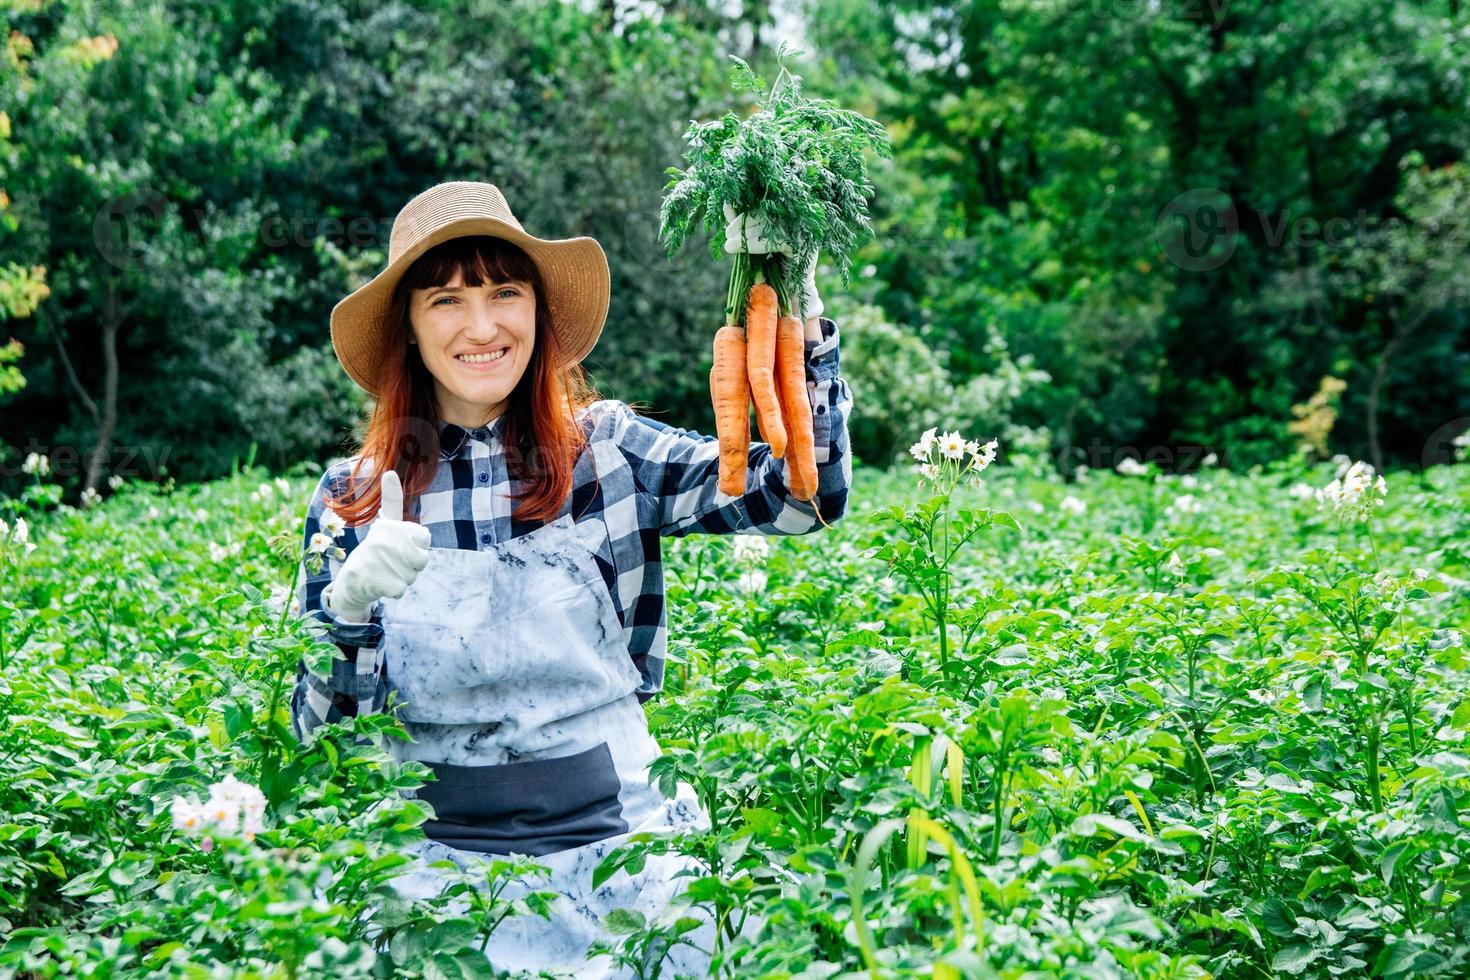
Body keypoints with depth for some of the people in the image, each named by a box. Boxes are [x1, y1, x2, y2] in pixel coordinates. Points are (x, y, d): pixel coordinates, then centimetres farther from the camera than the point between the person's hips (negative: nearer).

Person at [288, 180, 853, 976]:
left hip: (616, 838, 0)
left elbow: (806, 493, -11)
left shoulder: (608, 450, -1)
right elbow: (317, 731, -2)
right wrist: (350, 605, -21)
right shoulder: (350, 498, 0)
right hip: (438, 855, 0)